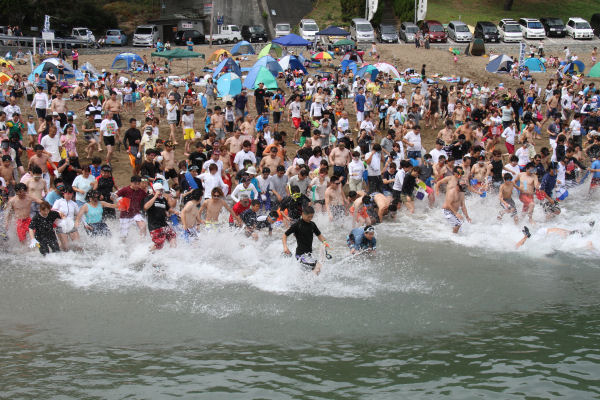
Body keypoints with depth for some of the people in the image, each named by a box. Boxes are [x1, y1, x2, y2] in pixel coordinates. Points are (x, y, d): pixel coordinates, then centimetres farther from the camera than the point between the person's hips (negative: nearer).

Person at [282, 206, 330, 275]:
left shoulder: (312, 224, 7)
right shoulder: (297, 225, -10)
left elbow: (319, 235, 19)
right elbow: (285, 235, -5)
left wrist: (324, 241, -2)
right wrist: (285, 247, -21)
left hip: (309, 254, 7)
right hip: (301, 254, -7)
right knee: (317, 265, -22)